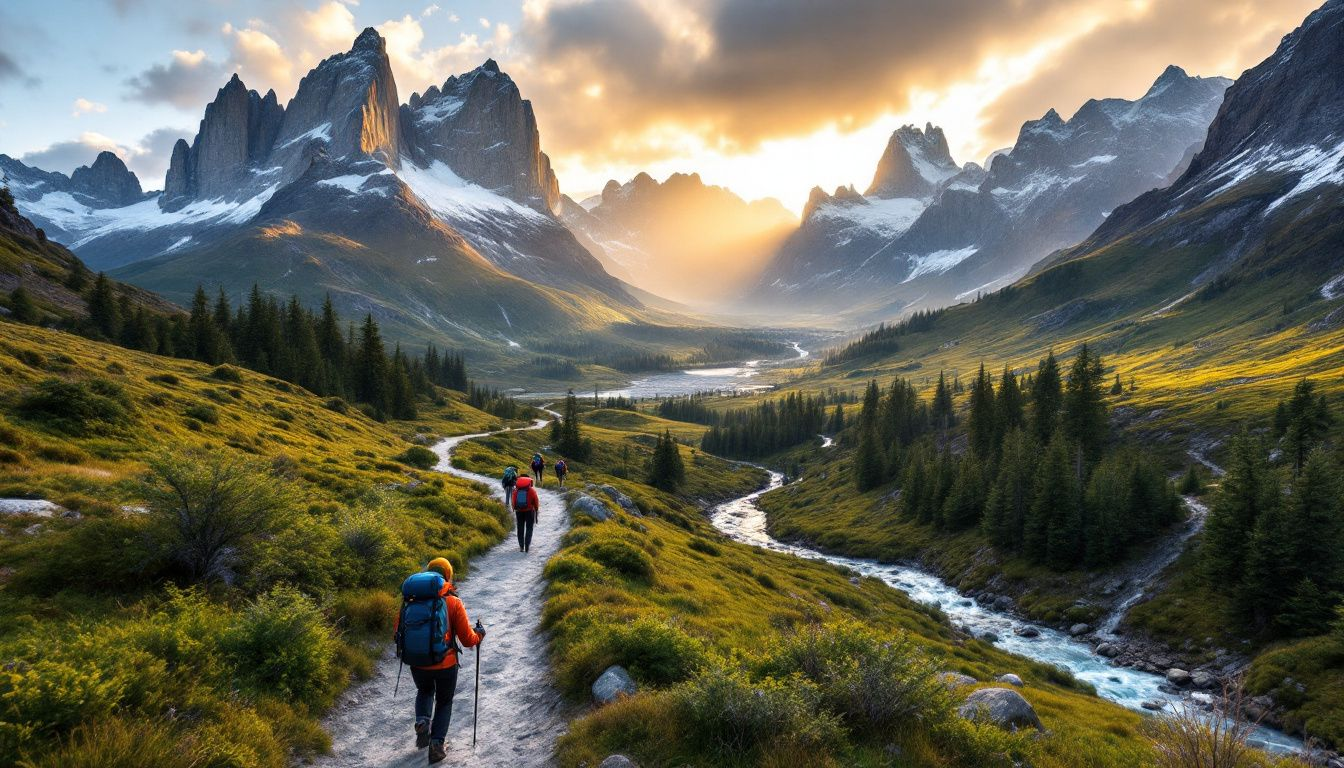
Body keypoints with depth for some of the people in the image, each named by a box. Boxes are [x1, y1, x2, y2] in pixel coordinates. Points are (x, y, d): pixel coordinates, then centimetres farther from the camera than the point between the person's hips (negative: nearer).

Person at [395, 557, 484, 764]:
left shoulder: (410, 600, -2)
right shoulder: (452, 601, -8)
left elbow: (399, 633, 4)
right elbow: (467, 640, -6)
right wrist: (479, 635, 16)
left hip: (417, 665, 2)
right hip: (445, 665, -2)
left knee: (424, 691, 33)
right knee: (444, 702, 23)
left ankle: (422, 721, 8)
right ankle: (437, 743, 8)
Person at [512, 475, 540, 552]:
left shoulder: (516, 490, 3)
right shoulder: (532, 490, -4)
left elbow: (513, 502, 3)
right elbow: (536, 502, -3)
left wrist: (514, 511, 10)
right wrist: (536, 510, 7)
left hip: (519, 511, 2)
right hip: (529, 511, -2)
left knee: (520, 529, 14)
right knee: (529, 529, 7)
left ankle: (521, 546, 15)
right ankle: (527, 546, -3)